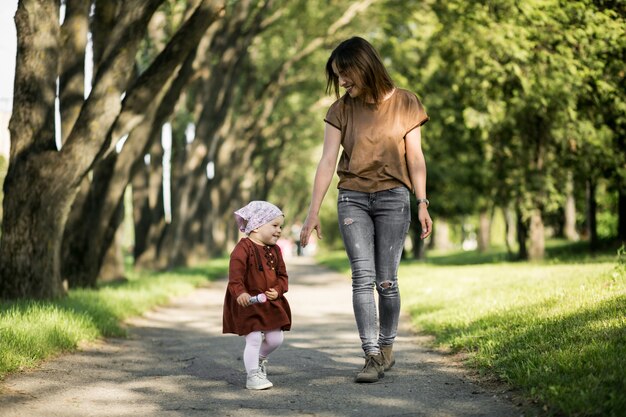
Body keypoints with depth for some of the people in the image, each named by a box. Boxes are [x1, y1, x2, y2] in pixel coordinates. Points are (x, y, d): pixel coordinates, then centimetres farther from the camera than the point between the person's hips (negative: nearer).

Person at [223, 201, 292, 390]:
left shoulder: (274, 250, 11)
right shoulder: (243, 248, -13)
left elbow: (282, 275, 12)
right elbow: (235, 274, -23)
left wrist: (278, 290, -7)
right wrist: (240, 292, -36)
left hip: (271, 302, 7)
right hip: (248, 302, -7)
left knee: (276, 339, 9)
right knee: (254, 339, -9)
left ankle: (260, 358, 39)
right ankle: (253, 376, 3)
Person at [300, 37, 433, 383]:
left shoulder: (404, 103, 1)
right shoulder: (341, 110, 4)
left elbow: (415, 157, 2)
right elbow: (327, 161, 1)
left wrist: (422, 203, -7)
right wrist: (313, 212, -3)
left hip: (392, 197, -1)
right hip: (352, 199, 1)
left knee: (386, 281, -3)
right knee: (363, 276, -11)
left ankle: (386, 348, 16)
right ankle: (372, 357, -11)